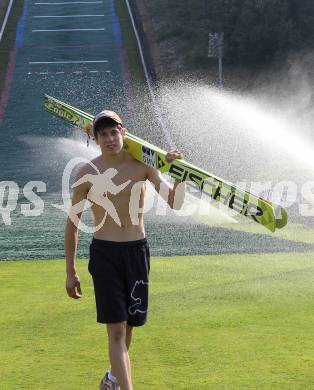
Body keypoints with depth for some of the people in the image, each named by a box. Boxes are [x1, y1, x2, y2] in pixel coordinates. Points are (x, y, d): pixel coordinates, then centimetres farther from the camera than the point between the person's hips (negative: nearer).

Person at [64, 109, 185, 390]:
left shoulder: (142, 165, -2)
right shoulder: (88, 174, -5)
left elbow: (175, 203, -6)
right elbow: (73, 222, 3)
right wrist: (71, 271, 3)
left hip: (137, 251, 2)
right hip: (104, 253, -2)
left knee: (129, 323, 15)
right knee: (116, 329, -10)